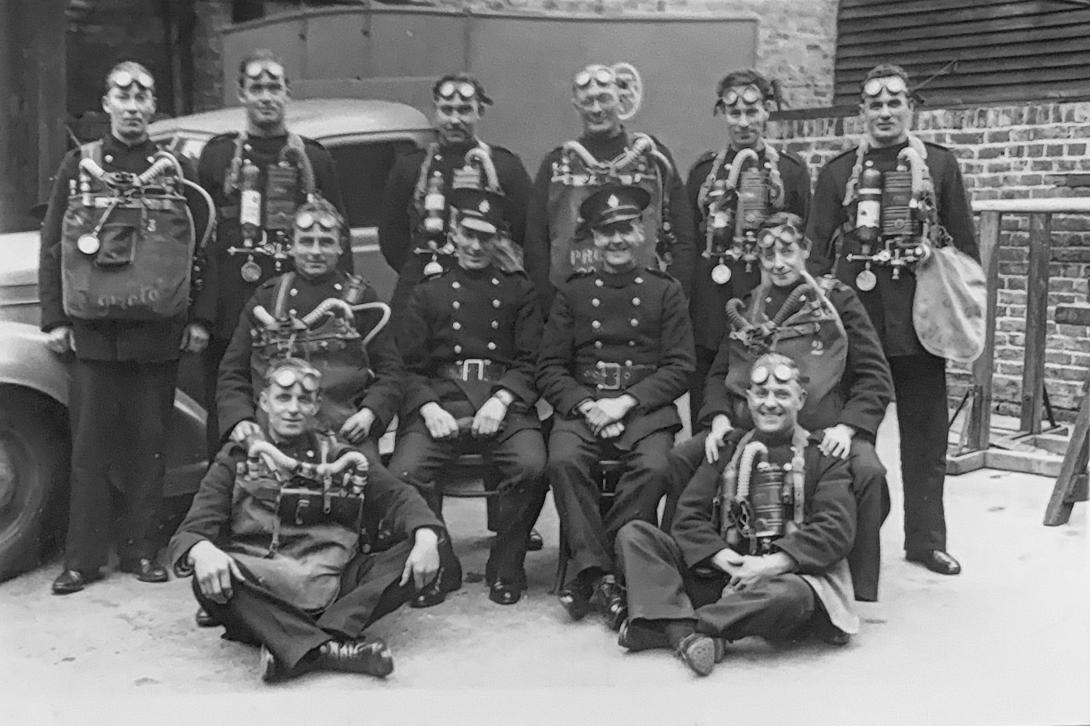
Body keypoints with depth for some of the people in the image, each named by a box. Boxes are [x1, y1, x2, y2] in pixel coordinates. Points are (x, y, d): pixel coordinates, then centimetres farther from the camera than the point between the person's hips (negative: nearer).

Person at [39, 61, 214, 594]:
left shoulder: (175, 171, 8)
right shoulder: (78, 166, 9)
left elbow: (200, 248, 6)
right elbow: (53, 247, 7)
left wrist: (199, 318, 0)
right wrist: (54, 320, 1)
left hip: (157, 330, 0)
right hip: (91, 327, 0)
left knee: (149, 442, 4)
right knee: (90, 442, 2)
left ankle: (142, 551, 14)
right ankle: (83, 558, 9)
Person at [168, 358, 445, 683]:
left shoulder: (343, 461, 18)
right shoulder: (236, 461, 13)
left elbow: (397, 495, 6)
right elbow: (191, 531, 2)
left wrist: (426, 535, -18)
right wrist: (203, 551, -25)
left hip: (333, 590, 2)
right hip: (260, 592, -2)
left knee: (416, 555, -19)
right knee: (207, 578, -32)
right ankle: (329, 647, -43)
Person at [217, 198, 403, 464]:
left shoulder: (361, 299, 14)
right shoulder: (265, 299, 16)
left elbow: (390, 370, 12)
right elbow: (232, 372, 16)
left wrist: (369, 413, -7)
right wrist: (239, 419, -3)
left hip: (347, 433, 0)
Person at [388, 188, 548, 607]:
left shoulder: (518, 290, 18)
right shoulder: (428, 292, 19)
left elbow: (531, 361, 9)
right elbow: (408, 365, 10)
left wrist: (501, 400, -10)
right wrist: (428, 408, -9)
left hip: (504, 401, 0)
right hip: (440, 401, 1)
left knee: (531, 465, -30)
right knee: (404, 472, -27)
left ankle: (505, 569, -6)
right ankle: (437, 568, -2)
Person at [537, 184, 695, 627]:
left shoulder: (666, 291, 12)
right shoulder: (572, 293, 15)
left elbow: (679, 367, 5)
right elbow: (550, 368, 9)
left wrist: (626, 402, -11)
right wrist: (586, 406, -10)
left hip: (646, 407, -1)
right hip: (582, 404, 1)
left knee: (655, 467, -31)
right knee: (563, 460, -30)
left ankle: (589, 570, -18)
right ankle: (600, 573, -23)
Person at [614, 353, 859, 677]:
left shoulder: (822, 458, 8)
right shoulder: (728, 452, 18)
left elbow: (836, 531, -6)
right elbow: (688, 515, 8)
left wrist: (773, 564, -19)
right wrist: (721, 557, -12)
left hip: (786, 575, -3)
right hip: (720, 574, 4)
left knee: (791, 594, -40)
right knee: (633, 535, -12)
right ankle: (684, 631, -33)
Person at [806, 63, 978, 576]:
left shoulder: (940, 165, 8)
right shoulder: (837, 172, 9)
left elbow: (964, 245, 7)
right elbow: (817, 251, 6)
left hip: (920, 319, 0)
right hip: (854, 317, 0)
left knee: (925, 433, 8)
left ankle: (925, 539, 20)